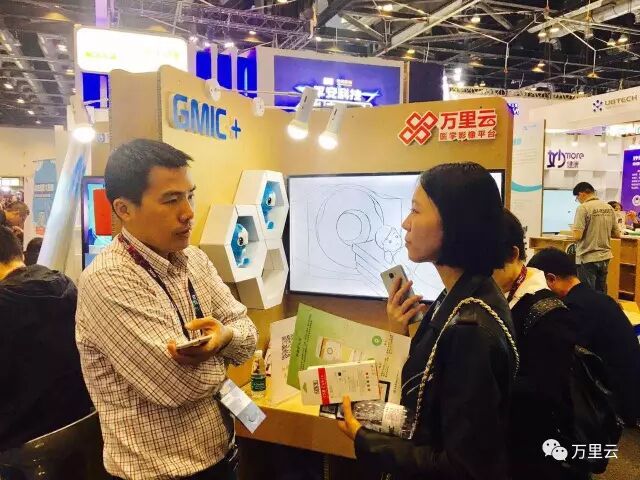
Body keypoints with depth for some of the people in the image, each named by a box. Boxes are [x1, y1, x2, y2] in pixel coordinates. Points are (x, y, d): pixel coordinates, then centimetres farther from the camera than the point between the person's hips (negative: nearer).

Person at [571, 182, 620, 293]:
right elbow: (617, 234, 10)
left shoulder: (583, 208, -14)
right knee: (601, 294, 17)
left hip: (587, 258, -6)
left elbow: (577, 236, -20)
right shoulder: (609, 208, 5)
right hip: (605, 256, 6)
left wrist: (574, 231, 2)